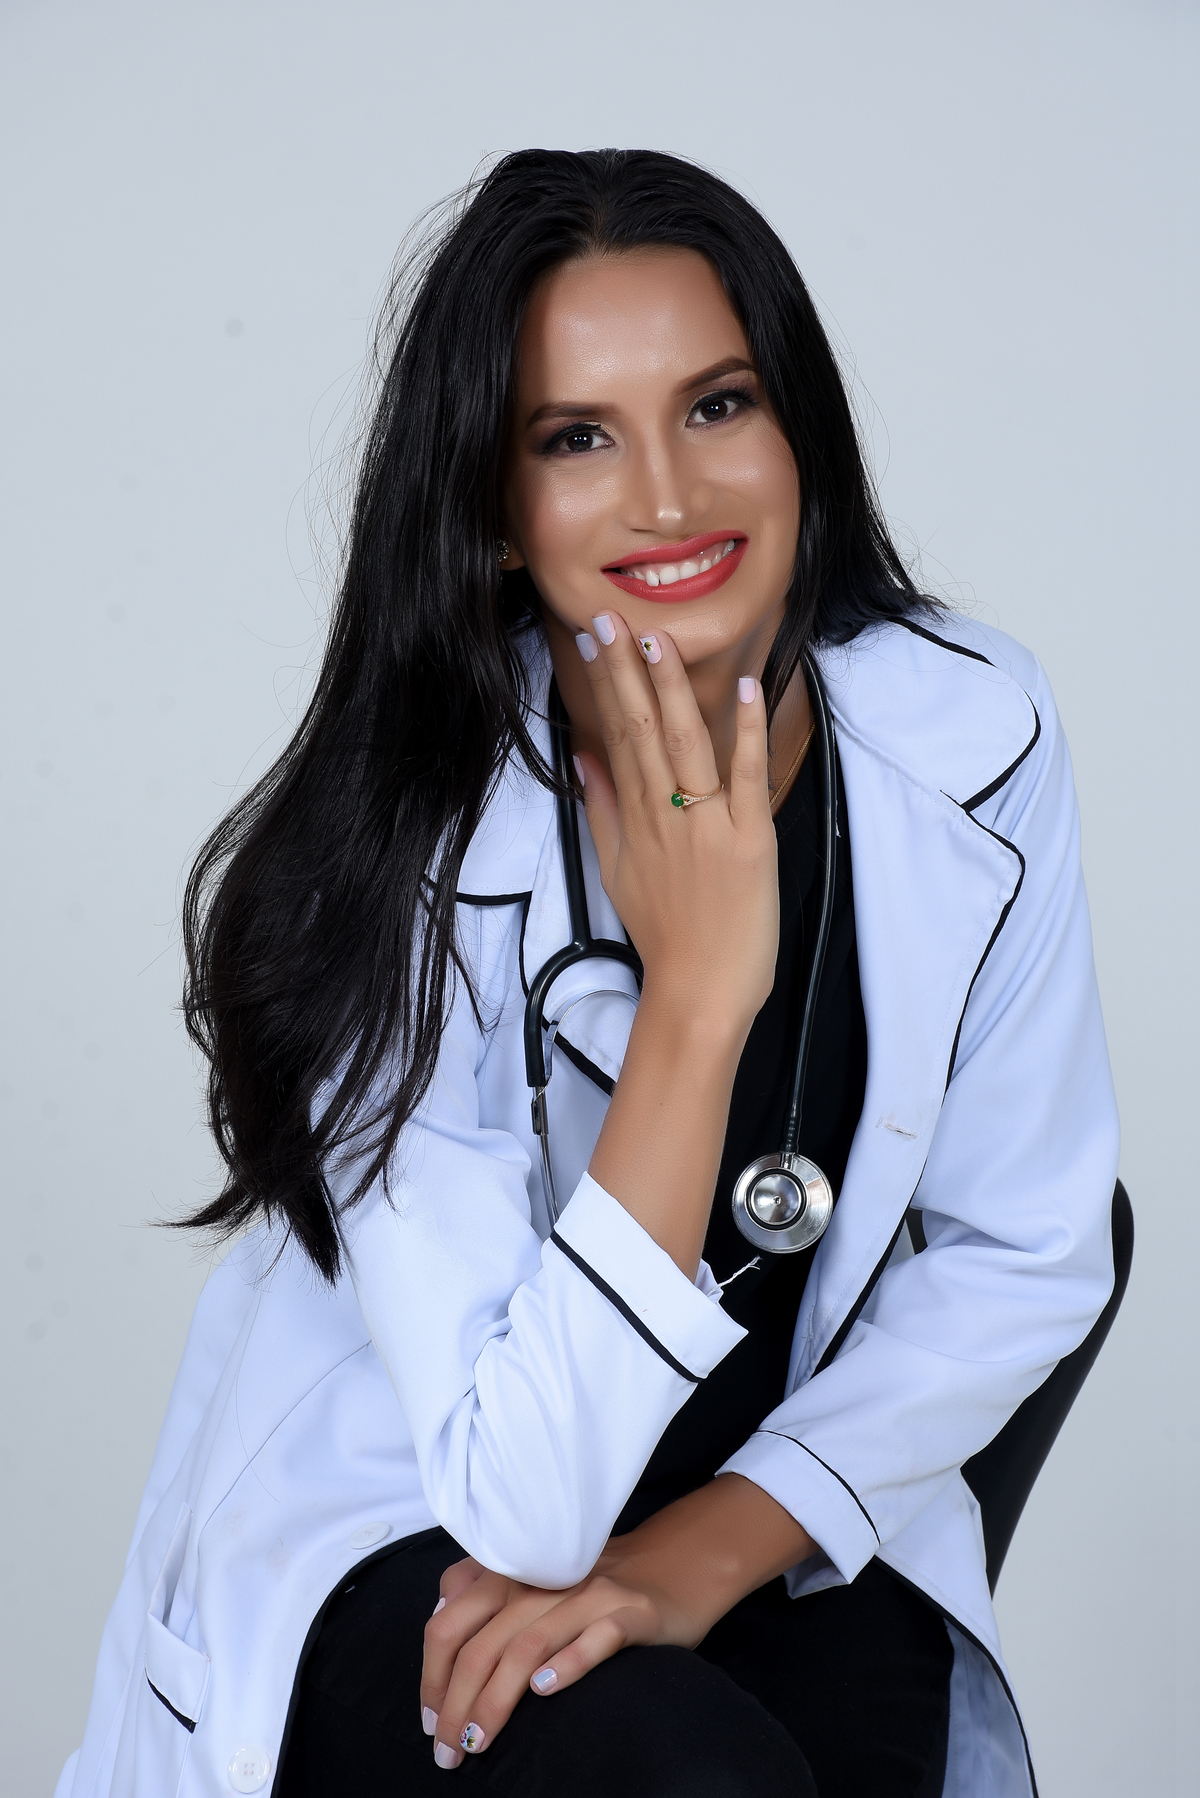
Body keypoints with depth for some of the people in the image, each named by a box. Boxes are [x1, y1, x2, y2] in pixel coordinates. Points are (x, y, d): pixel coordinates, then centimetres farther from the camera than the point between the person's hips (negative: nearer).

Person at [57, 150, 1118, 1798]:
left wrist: (705, 1551, -14)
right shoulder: (400, 864, -24)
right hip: (391, 1553, -4)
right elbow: (521, 1507, -27)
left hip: (777, 1523, 4)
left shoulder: (972, 734, -12)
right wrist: (696, 992, -32)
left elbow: (1026, 1251, -3)